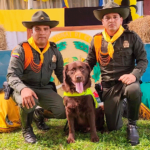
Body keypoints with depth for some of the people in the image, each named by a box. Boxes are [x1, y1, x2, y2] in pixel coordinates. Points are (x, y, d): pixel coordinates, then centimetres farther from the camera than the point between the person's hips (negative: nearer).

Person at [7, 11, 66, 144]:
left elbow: (61, 73, 9)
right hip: (24, 88, -4)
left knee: (63, 112, -12)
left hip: (45, 89, 5)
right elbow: (12, 75, -21)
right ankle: (27, 130, -4)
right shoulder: (21, 49, -15)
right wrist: (23, 89, -41)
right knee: (27, 103, -39)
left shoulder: (54, 50, 1)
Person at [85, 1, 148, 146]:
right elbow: (89, 62, 10)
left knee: (134, 90, -41)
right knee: (113, 127, 0)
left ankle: (132, 124, -12)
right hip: (108, 85, 2)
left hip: (127, 80, -2)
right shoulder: (96, 40, 2)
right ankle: (119, 107, 37)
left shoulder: (132, 37, -3)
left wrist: (134, 75, -24)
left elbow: (143, 60, -5)